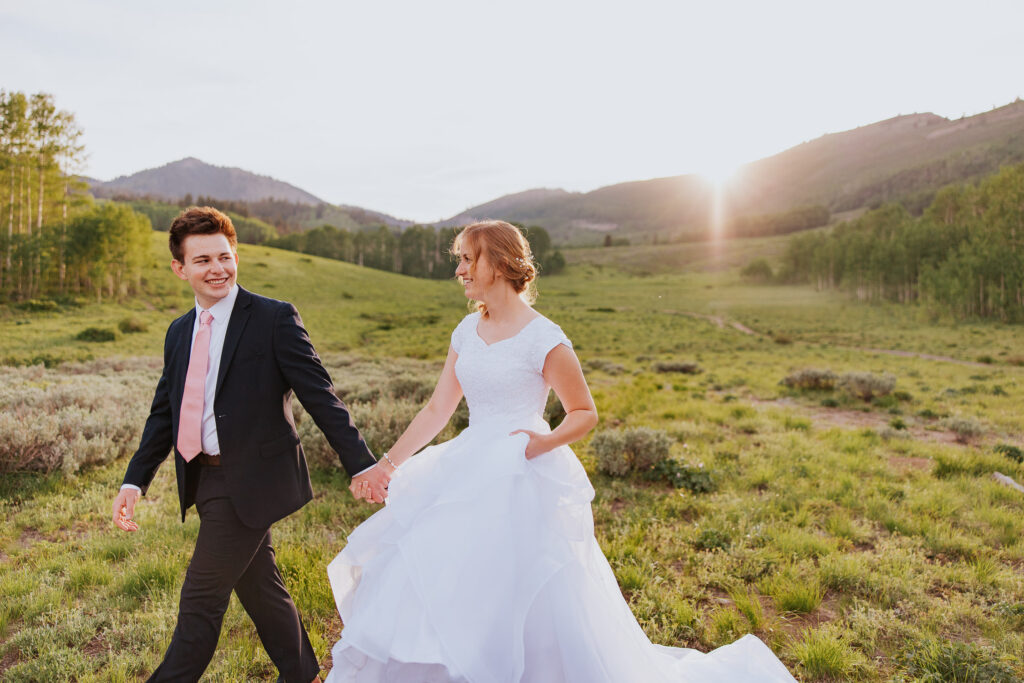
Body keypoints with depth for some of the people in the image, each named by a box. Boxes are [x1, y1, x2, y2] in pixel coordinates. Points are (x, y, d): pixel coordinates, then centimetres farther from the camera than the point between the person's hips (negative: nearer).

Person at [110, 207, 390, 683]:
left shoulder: (275, 318, -10)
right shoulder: (179, 332, 11)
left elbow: (319, 395, -13)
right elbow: (163, 413, 14)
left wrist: (360, 463, -16)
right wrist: (134, 482, 6)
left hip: (250, 482, -7)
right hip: (207, 481, 7)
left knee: (202, 597, 0)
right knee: (259, 587, 18)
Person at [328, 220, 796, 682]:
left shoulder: (542, 339, -13)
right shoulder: (467, 331, 7)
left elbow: (585, 413, -5)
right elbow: (437, 410, 10)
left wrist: (546, 442, -24)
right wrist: (386, 465, 6)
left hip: (524, 486, -7)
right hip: (470, 481, 7)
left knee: (539, 613, 1)